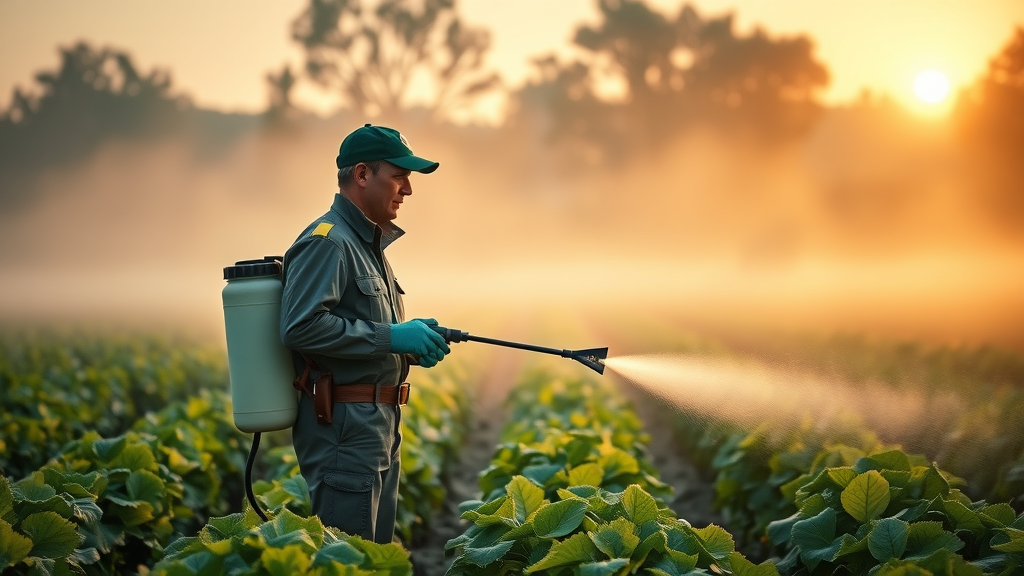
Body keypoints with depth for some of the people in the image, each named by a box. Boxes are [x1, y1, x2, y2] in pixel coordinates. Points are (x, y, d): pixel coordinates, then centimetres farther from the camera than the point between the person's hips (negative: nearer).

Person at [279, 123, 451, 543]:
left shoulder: (368, 242, 20)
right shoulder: (327, 241, -13)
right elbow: (301, 327, -24)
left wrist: (412, 343, 9)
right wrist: (391, 337, -21)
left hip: (378, 425, 10)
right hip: (343, 426, -10)